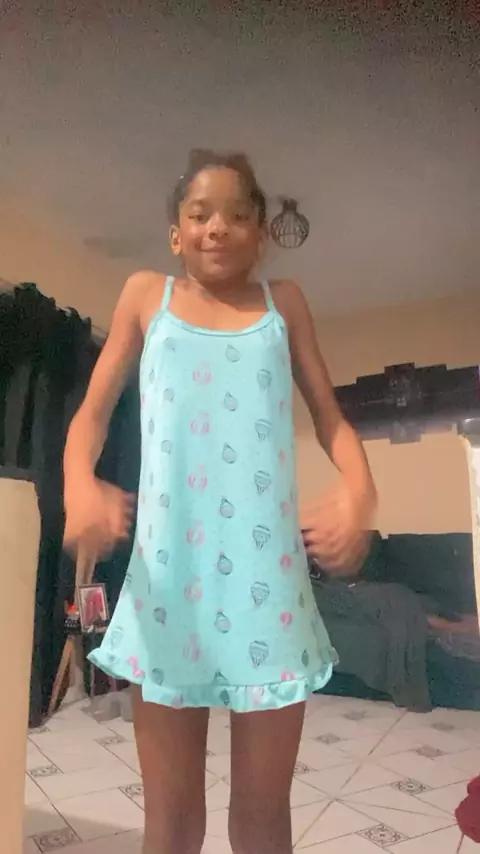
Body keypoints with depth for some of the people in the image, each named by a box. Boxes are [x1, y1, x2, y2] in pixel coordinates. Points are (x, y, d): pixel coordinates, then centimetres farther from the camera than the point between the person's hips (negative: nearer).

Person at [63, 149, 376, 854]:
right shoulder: (146, 296, 10)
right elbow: (93, 411, 8)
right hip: (168, 571, 0)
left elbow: (329, 416, 9)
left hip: (268, 574, 1)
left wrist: (359, 490, -12)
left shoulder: (283, 303, 11)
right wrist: (80, 485, -14)